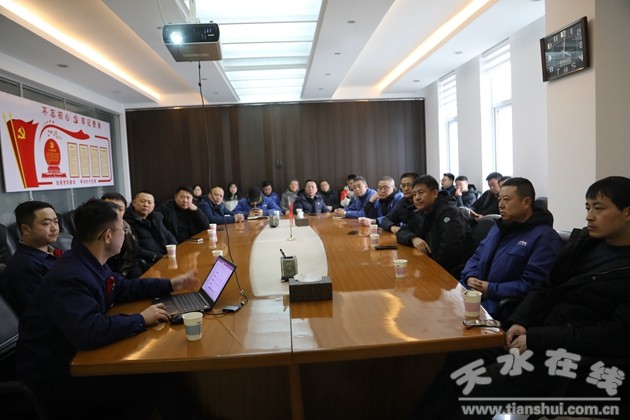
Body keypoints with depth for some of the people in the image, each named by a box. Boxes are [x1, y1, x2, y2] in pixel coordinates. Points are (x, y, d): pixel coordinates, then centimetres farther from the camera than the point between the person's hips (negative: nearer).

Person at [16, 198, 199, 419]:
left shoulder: (90, 263, 1)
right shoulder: (70, 277, -31)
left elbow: (123, 287, 17)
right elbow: (89, 333, -41)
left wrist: (170, 284, 14)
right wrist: (141, 319, -28)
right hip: (53, 379, -9)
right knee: (149, 377, -17)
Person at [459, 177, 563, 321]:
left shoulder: (544, 237, -9)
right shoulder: (498, 227, 19)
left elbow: (532, 285, -18)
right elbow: (477, 257, 20)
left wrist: (491, 290, -17)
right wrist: (470, 277, -2)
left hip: (503, 307, -7)